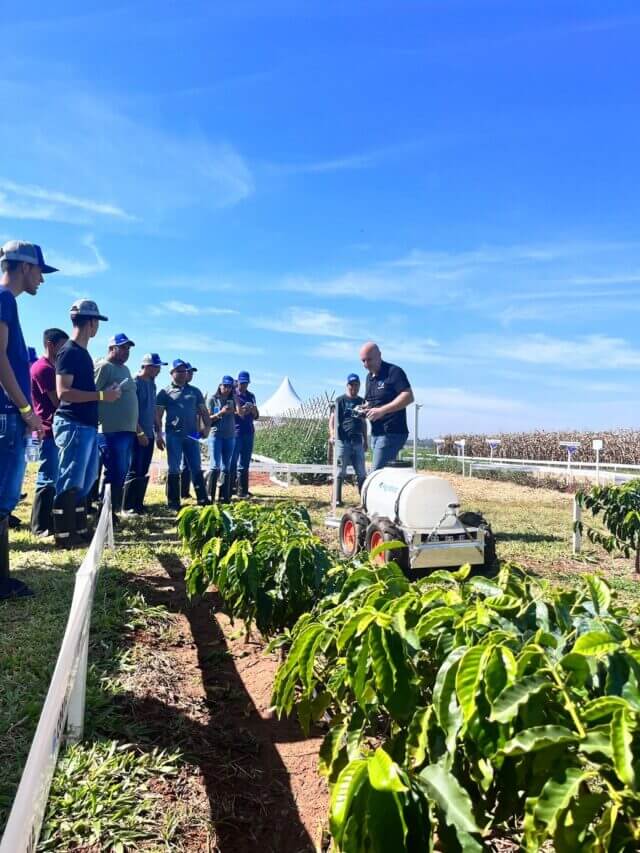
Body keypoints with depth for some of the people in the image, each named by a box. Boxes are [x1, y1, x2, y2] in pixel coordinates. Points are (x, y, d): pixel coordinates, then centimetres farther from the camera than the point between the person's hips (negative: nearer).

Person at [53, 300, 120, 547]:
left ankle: (79, 530, 24)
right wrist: (101, 395, -19)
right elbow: (63, 392, -20)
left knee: (85, 480, 14)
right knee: (70, 482, -4)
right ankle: (64, 535, 3)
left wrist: (104, 394, 17)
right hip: (73, 425, -10)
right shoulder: (69, 352, -12)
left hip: (87, 425, 10)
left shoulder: (83, 353, 17)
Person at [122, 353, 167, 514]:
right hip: (137, 435, -8)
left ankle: (138, 504, 18)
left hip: (148, 435, 8)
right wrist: (140, 432, -18)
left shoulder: (152, 384, 13)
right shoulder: (135, 383, -11)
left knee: (144, 472, 10)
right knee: (135, 472, -5)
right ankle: (127, 507, 2)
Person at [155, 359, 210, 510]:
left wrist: (207, 426, -3)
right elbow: (158, 415, 1)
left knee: (197, 468, 5)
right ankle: (173, 502, 8)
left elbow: (203, 411, 14)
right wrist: (158, 435, -8)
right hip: (173, 435, -3)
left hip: (192, 435, 3)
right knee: (174, 470, 2)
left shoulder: (195, 391, 12)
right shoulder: (165, 392, 3)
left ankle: (202, 499, 8)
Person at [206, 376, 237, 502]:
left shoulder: (232, 400, 11)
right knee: (214, 466, -11)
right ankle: (209, 495, -8)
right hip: (216, 435, -4)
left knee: (226, 467, 6)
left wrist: (235, 397, -5)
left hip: (230, 436, 4)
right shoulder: (213, 399, 2)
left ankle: (224, 496, 10)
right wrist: (221, 412, -15)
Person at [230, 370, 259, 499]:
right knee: (232, 463, -6)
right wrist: (238, 412, -22)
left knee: (245, 464, 8)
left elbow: (256, 416, 16)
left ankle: (243, 490, 13)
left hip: (249, 432, 6)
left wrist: (253, 410, -5)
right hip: (235, 432, -5)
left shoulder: (251, 396, 15)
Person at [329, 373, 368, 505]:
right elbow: (332, 418, -3)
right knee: (340, 472, -1)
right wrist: (332, 434, -19)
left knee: (361, 473, 4)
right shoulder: (340, 400, 3)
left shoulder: (361, 401, 16)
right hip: (342, 440, -4)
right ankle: (337, 499, 4)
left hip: (358, 441, 4)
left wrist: (365, 440, 19)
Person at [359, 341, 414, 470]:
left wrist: (382, 410, -25)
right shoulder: (369, 377, 16)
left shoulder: (394, 372, -10)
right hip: (376, 433, 8)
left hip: (391, 433, -8)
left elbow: (408, 397, -20)